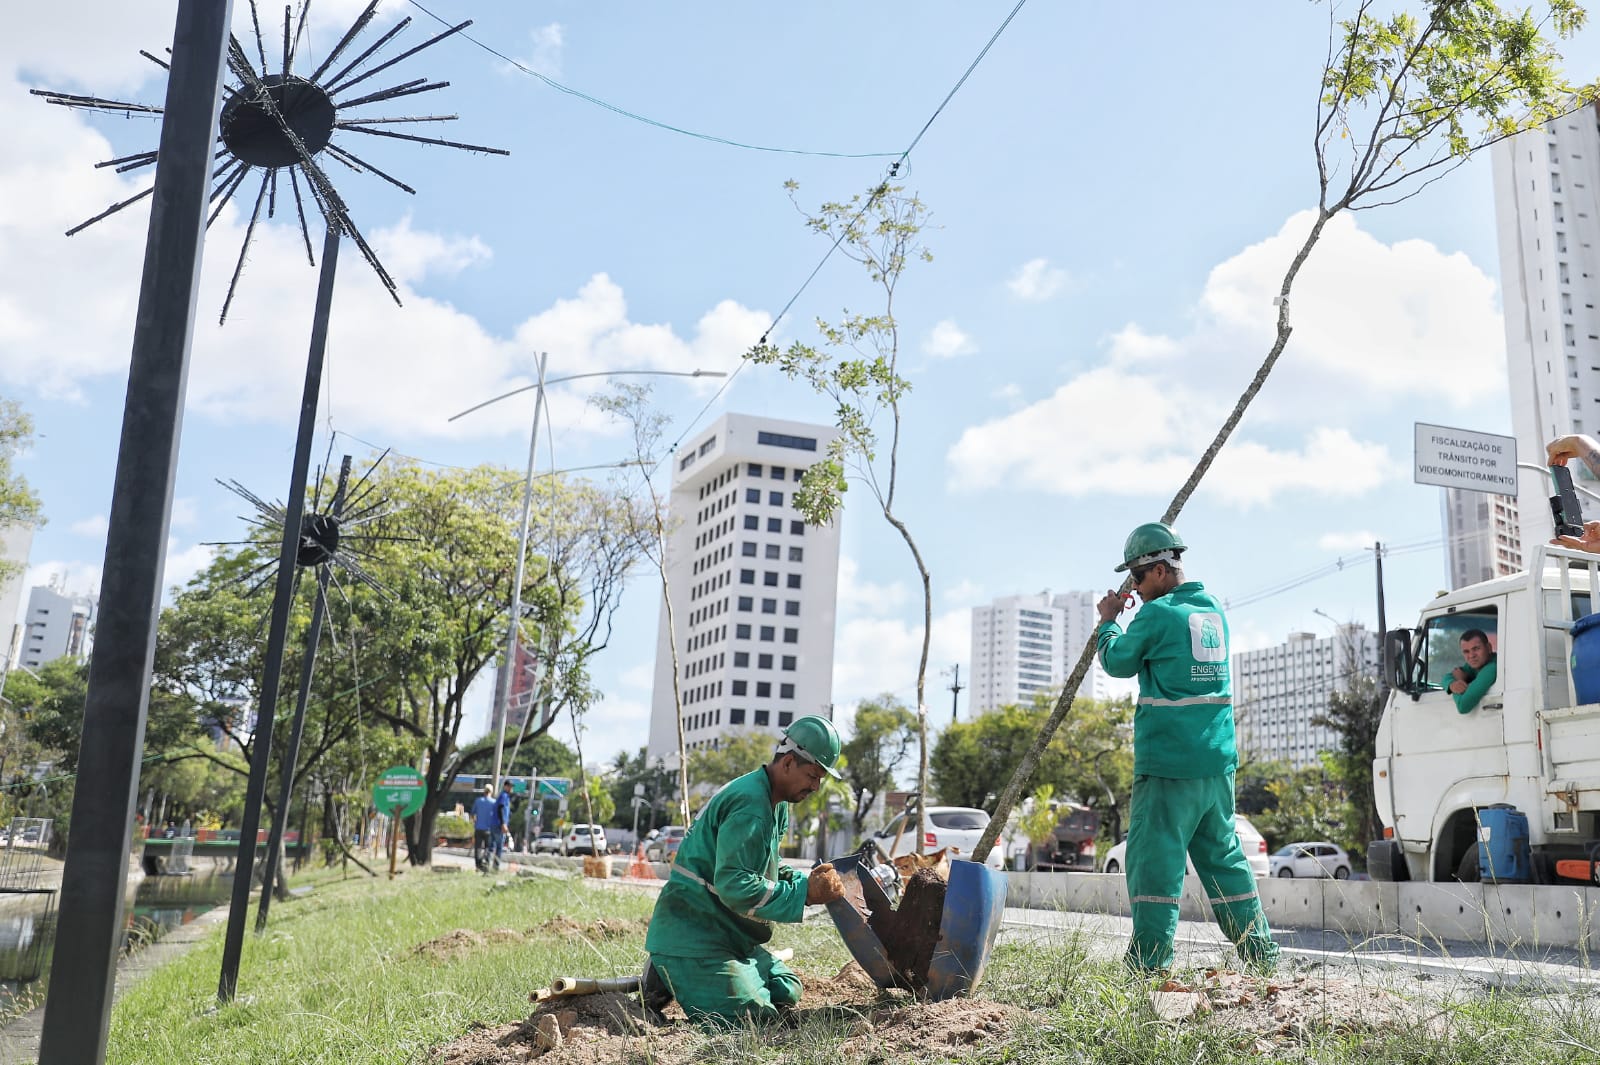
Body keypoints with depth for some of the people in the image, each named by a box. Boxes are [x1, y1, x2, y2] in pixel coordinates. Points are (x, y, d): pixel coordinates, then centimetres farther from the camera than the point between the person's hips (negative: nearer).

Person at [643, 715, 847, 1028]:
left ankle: (673, 974, 16)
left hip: (728, 933, 11)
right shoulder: (750, 804, -22)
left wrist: (806, 879, 1)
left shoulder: (776, 805, 12)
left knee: (787, 994, 13)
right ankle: (664, 979, -1)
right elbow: (733, 885, -29)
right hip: (692, 931, -11)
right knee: (754, 1017, -18)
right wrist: (804, 893, -26)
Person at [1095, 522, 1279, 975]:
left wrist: (1108, 623, 18)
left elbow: (1118, 662, 3)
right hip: (1218, 761, 8)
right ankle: (1260, 952, 20)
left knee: (1155, 856, -5)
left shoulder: (1157, 614, -10)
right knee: (1223, 856, 16)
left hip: (1169, 764, -8)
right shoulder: (1214, 610, 13)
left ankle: (1149, 961, -6)